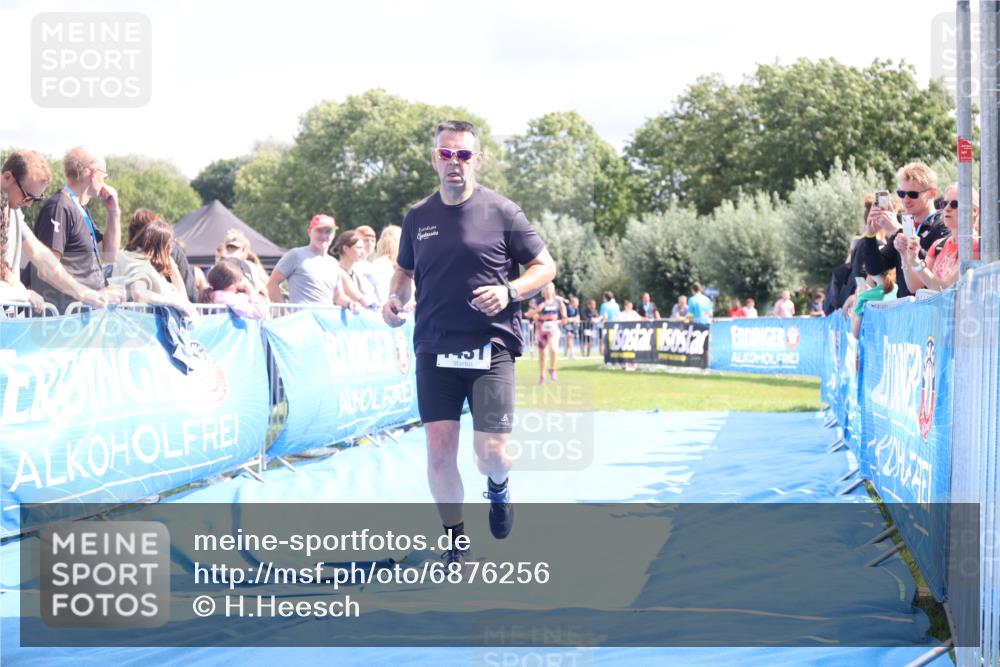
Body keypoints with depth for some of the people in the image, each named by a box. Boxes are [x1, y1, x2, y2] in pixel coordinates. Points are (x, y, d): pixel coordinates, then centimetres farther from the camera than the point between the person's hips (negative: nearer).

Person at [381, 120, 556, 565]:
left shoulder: (501, 212, -2)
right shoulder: (417, 218, 8)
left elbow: (545, 267, 3)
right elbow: (404, 271, 23)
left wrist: (508, 291, -15)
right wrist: (395, 299, 1)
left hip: (491, 349, -3)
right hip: (434, 350, 3)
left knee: (491, 452, -8)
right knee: (439, 450, -3)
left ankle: (498, 488, 30)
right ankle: (455, 542, 13)